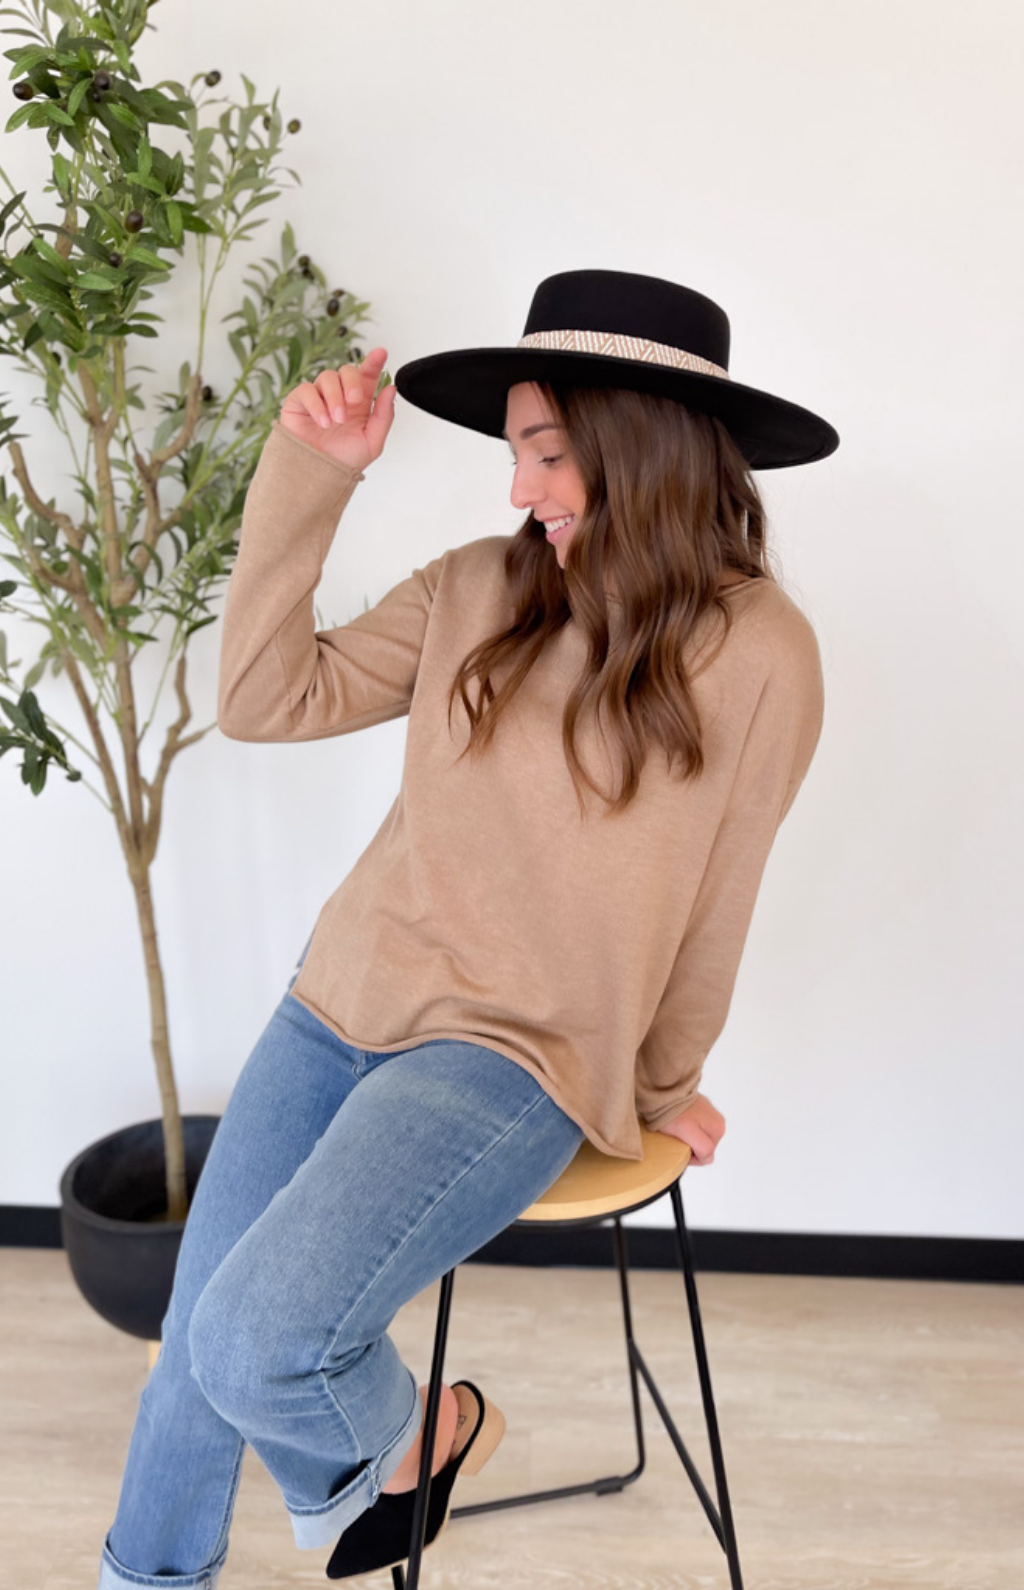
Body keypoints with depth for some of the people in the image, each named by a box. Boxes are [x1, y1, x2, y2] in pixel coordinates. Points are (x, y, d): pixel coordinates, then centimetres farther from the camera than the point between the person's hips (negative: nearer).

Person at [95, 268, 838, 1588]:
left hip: (515, 1051, -4)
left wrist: (662, 1095, 12)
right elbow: (264, 701, 0)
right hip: (341, 1002, 5)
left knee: (260, 1346, -21)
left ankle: (413, 1433, 16)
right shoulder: (478, 592, 1)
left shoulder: (757, 655, -10)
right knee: (189, 1357, 10)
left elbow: (709, 906, -1)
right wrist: (309, 476, -7)